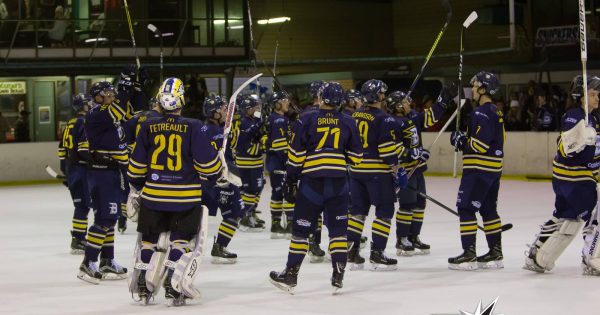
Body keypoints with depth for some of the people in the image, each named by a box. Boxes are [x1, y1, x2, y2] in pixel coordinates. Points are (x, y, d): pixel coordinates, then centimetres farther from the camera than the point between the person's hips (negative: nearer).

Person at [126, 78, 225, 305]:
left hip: (153, 194, 3)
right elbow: (206, 161, -9)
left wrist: (135, 188, 18)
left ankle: (143, 287, 17)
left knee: (149, 238, 15)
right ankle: (173, 288, -3)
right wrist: (218, 173, 12)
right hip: (185, 196, -2)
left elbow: (137, 165, 4)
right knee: (181, 240, 6)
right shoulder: (193, 127, -10)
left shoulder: (148, 127, -1)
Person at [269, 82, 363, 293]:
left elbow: (296, 154, -2)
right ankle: (338, 275, 1)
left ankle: (291, 274, 8)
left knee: (301, 228, 4)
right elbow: (356, 157, 9)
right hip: (339, 182, 2)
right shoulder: (348, 123, 5)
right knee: (338, 228, 7)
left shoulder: (307, 120, 0)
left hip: (311, 180, -2)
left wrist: (291, 180, 5)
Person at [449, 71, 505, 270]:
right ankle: (495, 253, 16)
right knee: (488, 209, 14)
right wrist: (465, 139, 10)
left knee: (466, 208, -7)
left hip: (478, 169, -10)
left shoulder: (482, 113, -17)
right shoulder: (495, 112, 16)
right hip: (493, 169, 10)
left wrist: (462, 141, -8)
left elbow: (480, 143, -23)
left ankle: (469, 254, -10)